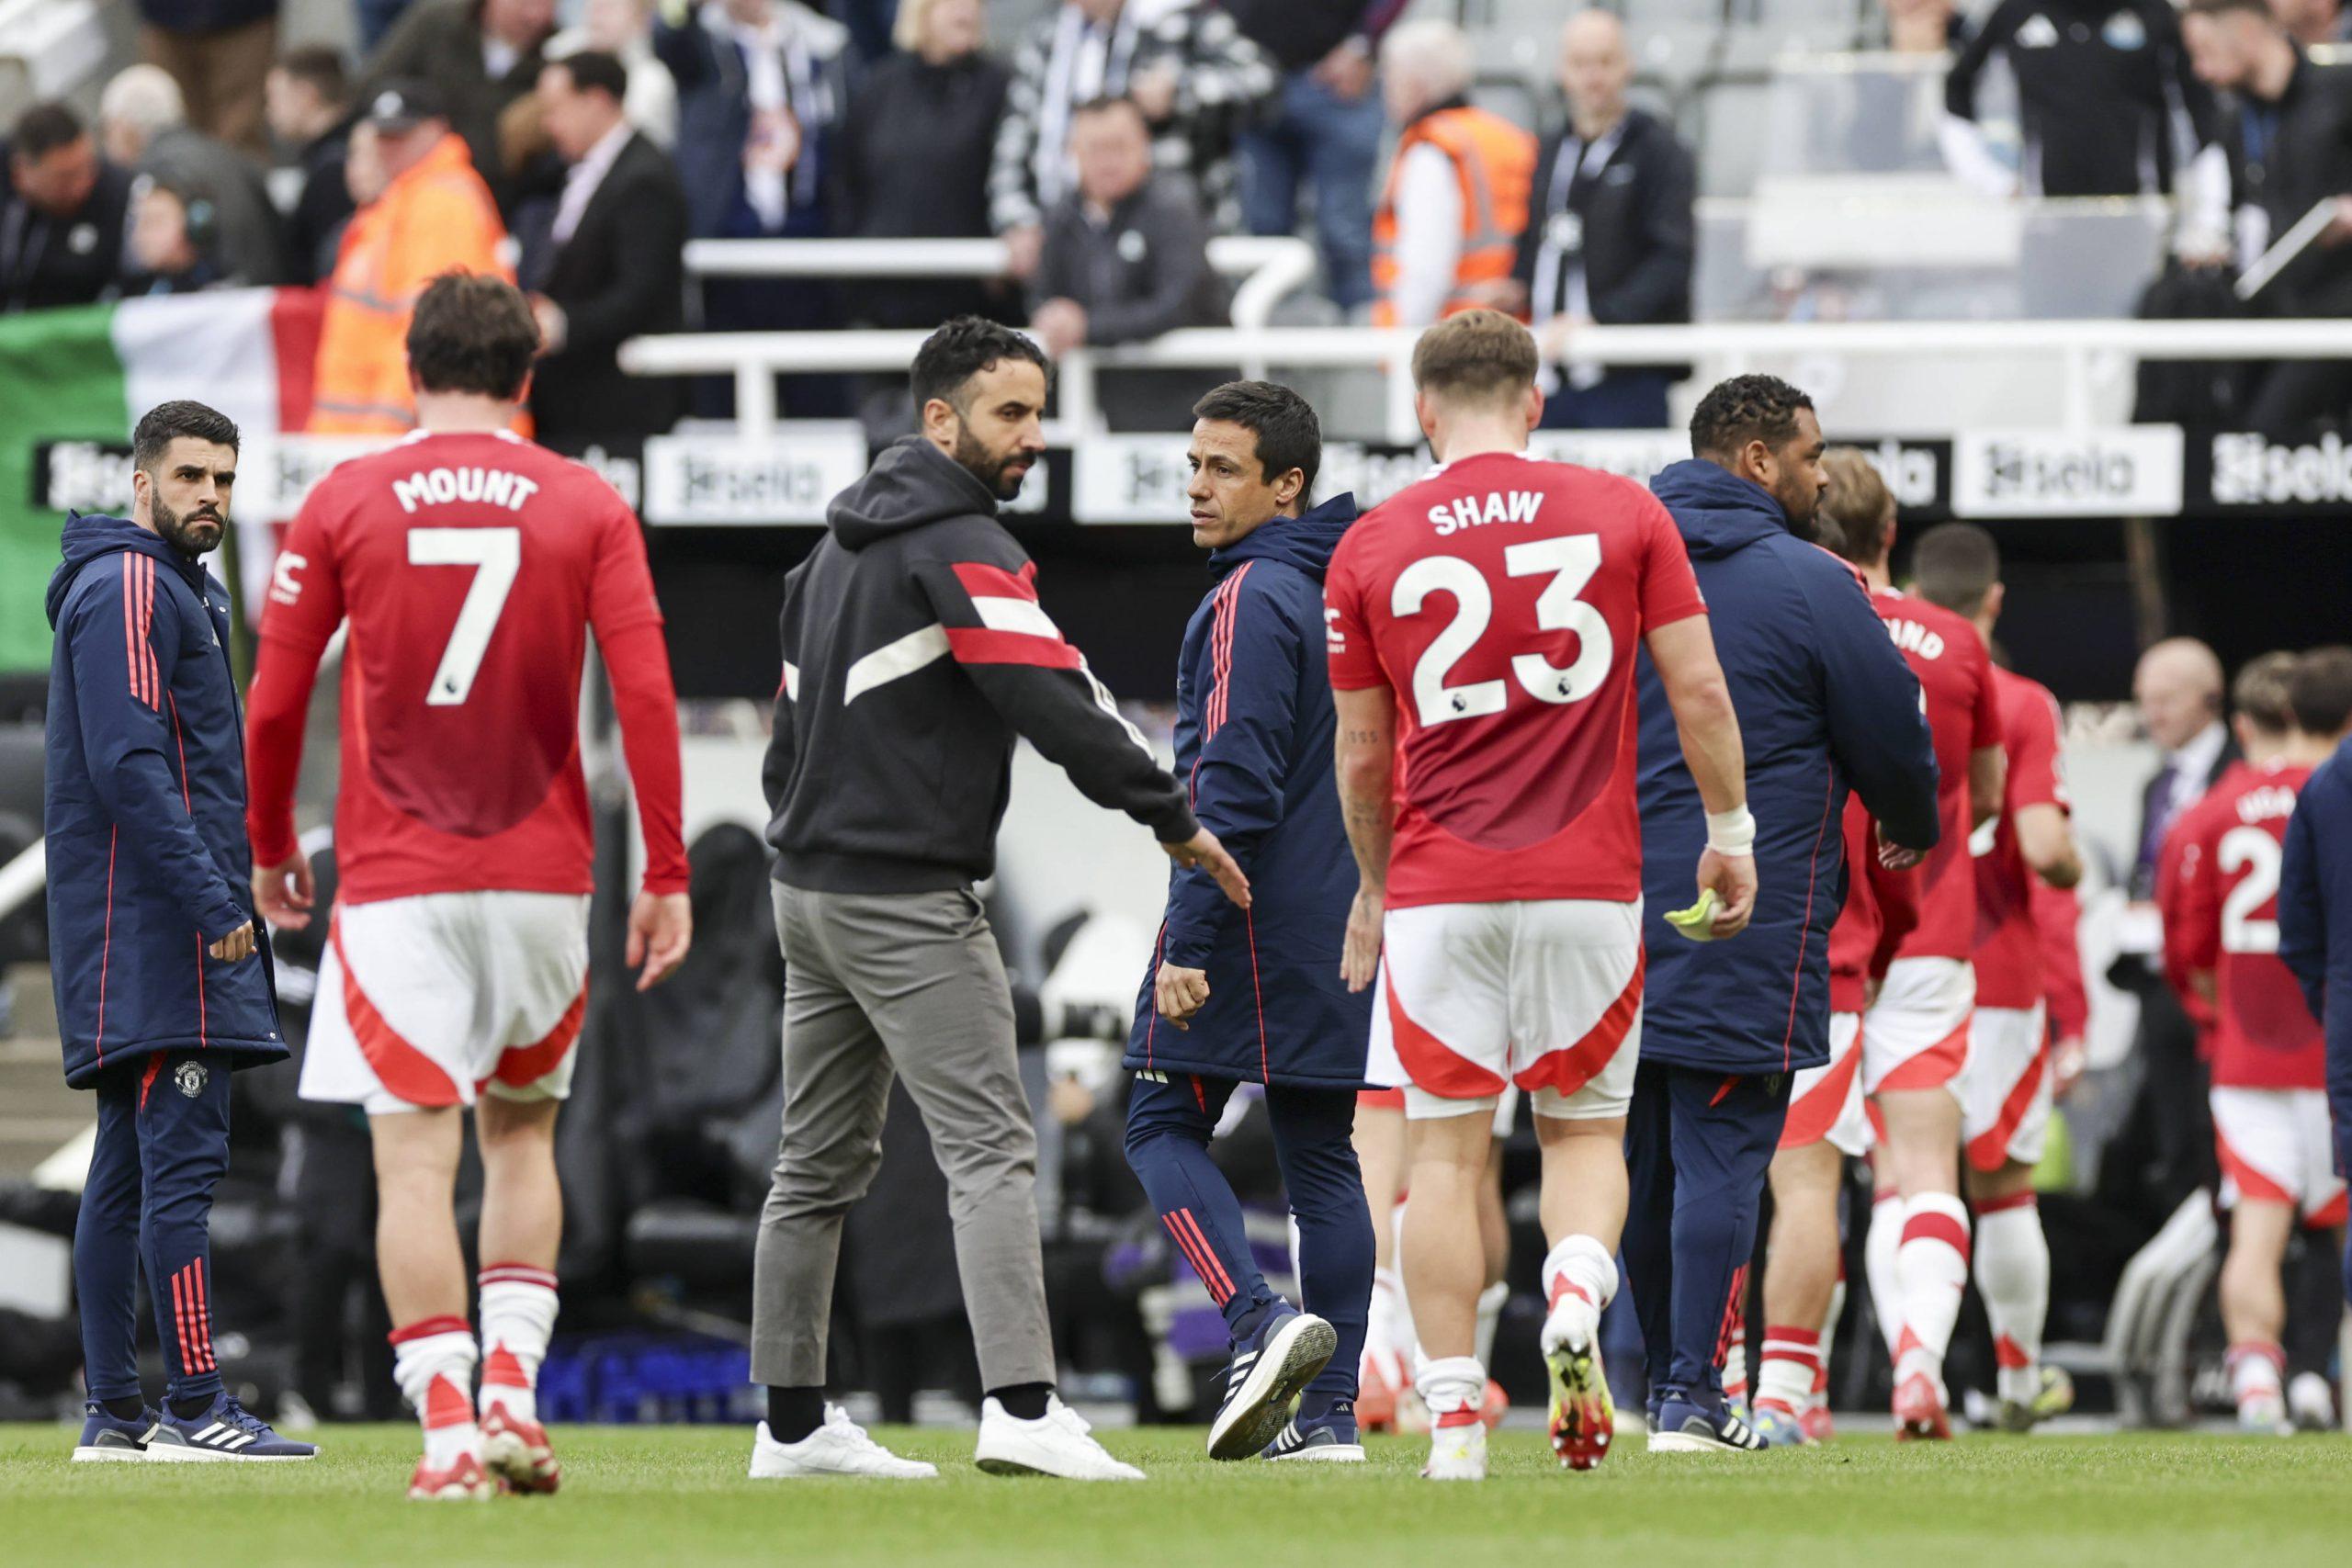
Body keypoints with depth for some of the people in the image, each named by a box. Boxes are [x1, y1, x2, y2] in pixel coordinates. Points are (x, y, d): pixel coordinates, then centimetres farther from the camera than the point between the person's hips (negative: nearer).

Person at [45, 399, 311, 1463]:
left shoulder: (180, 591, 22)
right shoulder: (128, 589, -10)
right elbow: (130, 767, -19)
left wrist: (223, 896, 18)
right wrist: (214, 905, -21)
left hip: (141, 931, 10)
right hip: (154, 923, -10)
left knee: (127, 1167, 8)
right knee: (182, 1156, -13)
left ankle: (114, 1412, 8)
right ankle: (193, 1406, -16)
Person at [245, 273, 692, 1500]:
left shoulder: (343, 503, 0)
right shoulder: (587, 509, 2)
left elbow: (273, 702, 1)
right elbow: (645, 697, -4)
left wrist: (269, 849, 15)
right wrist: (666, 877, 0)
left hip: (394, 881, -2)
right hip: (541, 876, 2)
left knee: (415, 1157, -3)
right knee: (521, 1134, 18)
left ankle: (448, 1424, -12)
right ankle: (512, 1384, 4)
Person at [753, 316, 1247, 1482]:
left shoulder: (842, 543, 17)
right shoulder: (961, 547, -13)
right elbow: (1057, 705, -19)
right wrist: (1177, 821, -13)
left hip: (809, 890, 9)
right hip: (907, 901, -9)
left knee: (819, 1163, 12)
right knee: (989, 1148, -12)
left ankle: (792, 1426, 15)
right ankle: (1021, 1410, -23)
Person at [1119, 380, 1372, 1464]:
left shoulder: (1251, 601, -13)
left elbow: (1231, 787, -19)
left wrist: (1188, 941, -20)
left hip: (1252, 917, -8)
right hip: (1344, 927, 8)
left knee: (1162, 1127, 0)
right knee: (1321, 1158, 8)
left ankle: (1258, 1323, -19)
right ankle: (1329, 1409, 4)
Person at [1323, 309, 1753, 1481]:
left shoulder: (1370, 545, 3)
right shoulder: (1622, 514, 2)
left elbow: (1361, 750, 8)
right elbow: (1699, 692, 0)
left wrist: (1373, 888, 22)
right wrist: (1731, 833, 12)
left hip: (1437, 888, 0)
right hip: (1588, 881, 0)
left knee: (1444, 1152, 5)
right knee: (1584, 1129, 13)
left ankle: (1454, 1415, -1)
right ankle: (1576, 1297, -17)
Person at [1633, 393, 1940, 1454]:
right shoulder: (1809, 586, -7)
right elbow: (1892, 741, -1)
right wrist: (1914, 833, 20)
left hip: (1622, 916, 6)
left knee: (1642, 1158, 13)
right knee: (1721, 1155, -5)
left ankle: (1659, 1384, 19)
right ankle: (1690, 1398, -9)